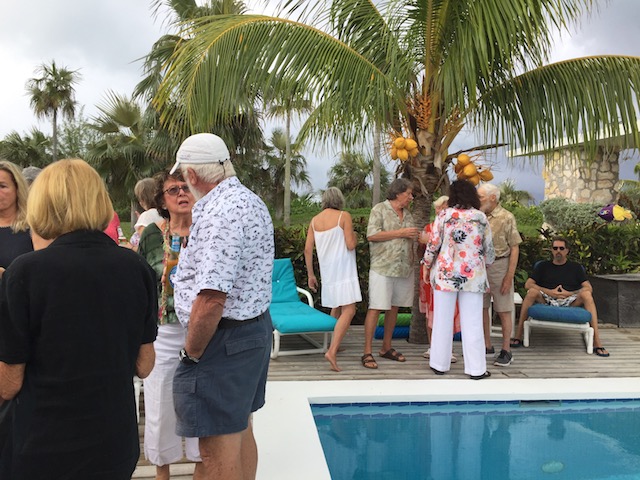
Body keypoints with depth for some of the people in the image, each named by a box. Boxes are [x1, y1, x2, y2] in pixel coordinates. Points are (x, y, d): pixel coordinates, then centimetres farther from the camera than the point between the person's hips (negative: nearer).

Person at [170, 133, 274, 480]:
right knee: (241, 431, 22)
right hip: (256, 327, 11)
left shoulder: (220, 213, -21)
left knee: (218, 450, 1)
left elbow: (211, 299, -27)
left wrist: (191, 353, -15)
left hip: (224, 340, -10)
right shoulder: (252, 202, 12)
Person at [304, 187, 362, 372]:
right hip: (343, 271, -6)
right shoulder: (344, 216, -6)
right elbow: (350, 245, -12)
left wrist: (310, 274, 14)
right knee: (348, 311, -10)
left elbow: (308, 249, 6)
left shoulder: (315, 220, 9)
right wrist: (355, 237, 11)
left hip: (327, 271, 7)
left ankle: (334, 344, 29)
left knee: (336, 308, 22)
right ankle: (332, 351, -22)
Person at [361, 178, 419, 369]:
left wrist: (412, 262, 15)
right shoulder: (379, 210, -4)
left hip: (404, 269, 7)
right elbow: (371, 235, -15)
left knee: (394, 307, 11)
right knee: (375, 308, -7)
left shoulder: (407, 213, 16)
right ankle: (367, 352, -2)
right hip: (382, 268, -7)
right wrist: (400, 233, -14)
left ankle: (386, 348, 22)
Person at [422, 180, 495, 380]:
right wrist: (487, 264, 25)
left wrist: (427, 266, 12)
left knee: (443, 320, 9)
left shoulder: (444, 216, -4)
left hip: (445, 274, 0)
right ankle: (476, 368, 10)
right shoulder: (481, 217, 1)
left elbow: (433, 245, -3)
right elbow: (489, 248, 6)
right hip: (473, 275, 1)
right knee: (472, 322, 6)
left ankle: (440, 364, 17)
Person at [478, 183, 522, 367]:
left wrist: (509, 276, -13)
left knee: (504, 310, 3)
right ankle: (487, 346, 23)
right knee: (481, 308, 10)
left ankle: (506, 351, 12)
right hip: (480, 266, 5)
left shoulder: (506, 217, -9)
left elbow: (515, 248, -8)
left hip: (499, 266, -5)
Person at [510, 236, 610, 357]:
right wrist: (549, 292, -9)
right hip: (546, 300, 0)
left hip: (569, 301, 0)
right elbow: (528, 284, 5)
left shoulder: (575, 267, 19)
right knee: (532, 292, -31)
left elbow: (589, 288, 6)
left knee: (586, 294, -29)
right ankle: (518, 336, -32)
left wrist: (569, 293, -11)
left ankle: (596, 341, -30)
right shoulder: (543, 266, 19)